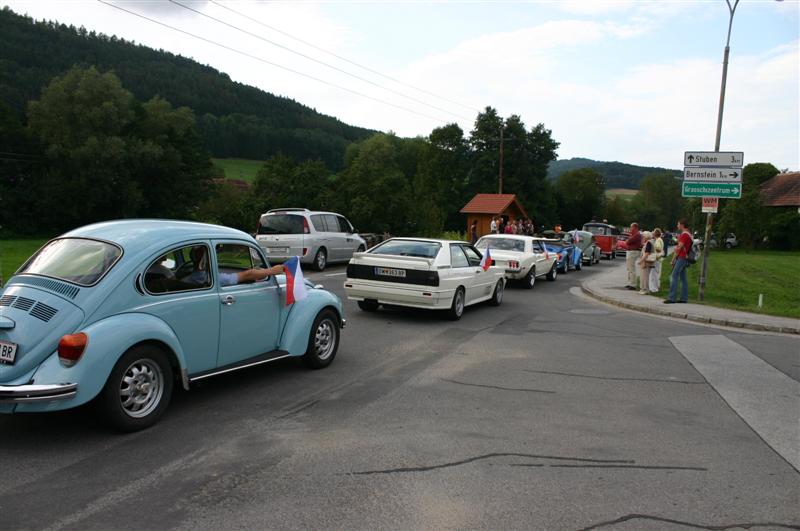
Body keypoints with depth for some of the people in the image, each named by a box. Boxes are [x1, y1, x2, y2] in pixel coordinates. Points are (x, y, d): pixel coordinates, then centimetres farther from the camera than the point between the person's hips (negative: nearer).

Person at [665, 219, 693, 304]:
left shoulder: (684, 234, -14)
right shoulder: (688, 234, 19)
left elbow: (678, 248, -14)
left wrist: (673, 259, -8)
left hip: (681, 258, -10)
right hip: (684, 259, 10)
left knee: (673, 277, -12)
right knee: (683, 278, 10)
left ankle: (671, 298, -15)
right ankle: (684, 298, 12)